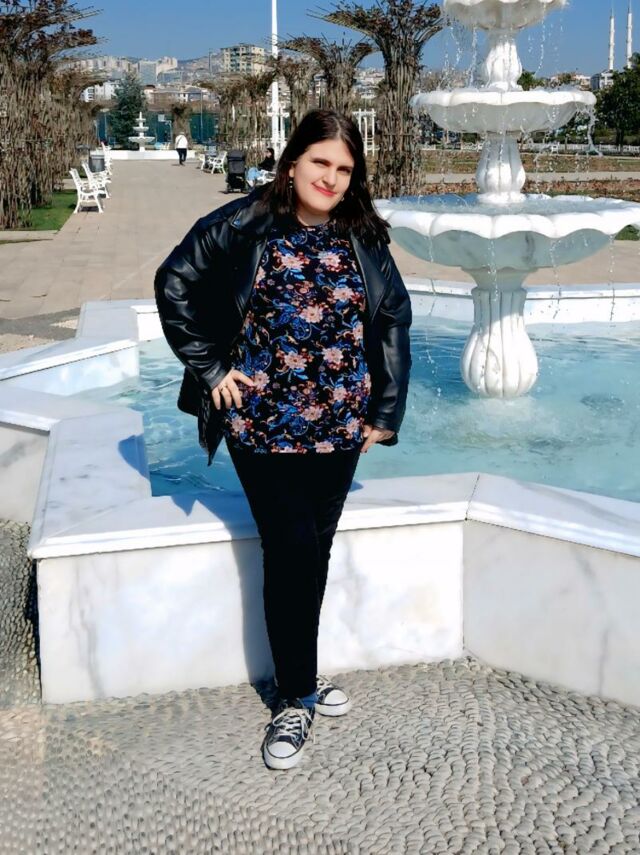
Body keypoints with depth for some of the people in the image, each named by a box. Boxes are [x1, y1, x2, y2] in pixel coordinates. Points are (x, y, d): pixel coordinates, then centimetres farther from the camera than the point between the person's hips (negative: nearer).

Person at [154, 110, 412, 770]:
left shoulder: (362, 238, 3)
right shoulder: (243, 226, -7)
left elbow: (393, 317, 11)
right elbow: (175, 284, 0)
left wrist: (385, 409, 8)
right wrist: (210, 368, -4)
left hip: (340, 425, 4)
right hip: (263, 424, -3)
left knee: (315, 550, 13)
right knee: (289, 550, -2)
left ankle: (299, 672, 33)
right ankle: (297, 696, 15)